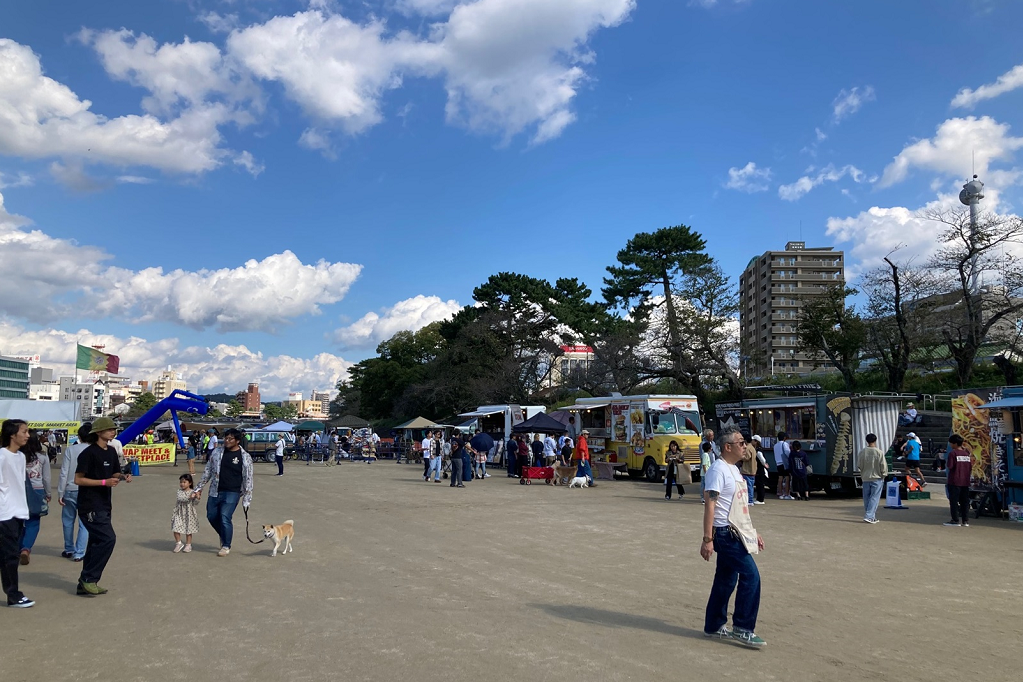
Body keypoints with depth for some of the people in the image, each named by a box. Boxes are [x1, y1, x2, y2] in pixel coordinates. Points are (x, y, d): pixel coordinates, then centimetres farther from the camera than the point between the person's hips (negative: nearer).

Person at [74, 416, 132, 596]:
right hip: (90, 506, -9)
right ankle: (88, 579, -3)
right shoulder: (89, 453, -14)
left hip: (104, 505, 9)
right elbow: (78, 479, -15)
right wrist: (104, 482, -21)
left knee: (97, 542, 11)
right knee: (108, 539, -15)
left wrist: (123, 477, -1)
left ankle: (87, 583, 20)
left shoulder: (111, 452, 10)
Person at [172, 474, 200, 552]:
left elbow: (195, 504, -6)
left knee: (188, 529, 6)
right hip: (179, 513, 2)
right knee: (176, 528, -5)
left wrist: (197, 498, -23)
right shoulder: (179, 491, 1)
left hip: (189, 513, -1)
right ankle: (178, 543, 15)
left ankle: (188, 545, 22)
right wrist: (189, 497, -29)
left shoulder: (193, 492, -3)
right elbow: (180, 498, -18)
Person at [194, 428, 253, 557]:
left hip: (232, 493, -5)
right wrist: (199, 488, 10)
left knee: (225, 517, -12)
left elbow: (248, 479, -3)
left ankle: (226, 546, 7)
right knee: (211, 516, 9)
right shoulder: (217, 452, 4)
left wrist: (246, 499, -5)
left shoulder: (245, 457, -6)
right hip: (215, 491, 5)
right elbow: (207, 471, 12)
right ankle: (224, 535, 37)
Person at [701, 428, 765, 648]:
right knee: (750, 575, -10)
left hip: (735, 533, 10)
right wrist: (707, 539, -23)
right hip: (725, 532, -10)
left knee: (726, 580, 13)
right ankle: (742, 629, -2)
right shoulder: (718, 469, -15)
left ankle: (714, 626, 22)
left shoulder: (734, 470, 15)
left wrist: (753, 531, 22)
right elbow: (710, 504, -20)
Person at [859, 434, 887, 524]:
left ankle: (872, 517, 17)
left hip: (865, 478, 3)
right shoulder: (879, 452, -12)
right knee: (874, 498, -2)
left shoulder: (862, 452, -2)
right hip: (877, 478, -3)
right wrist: (883, 474, 9)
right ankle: (869, 516, -11)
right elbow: (883, 466, -8)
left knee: (867, 498, 11)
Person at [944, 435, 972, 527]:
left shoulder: (952, 453, -11)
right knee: (965, 501, 9)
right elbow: (970, 468, 10)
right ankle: (965, 521, 9)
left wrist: (946, 465, 5)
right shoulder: (967, 454, 8)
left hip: (955, 481, -6)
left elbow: (950, 466, -16)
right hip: (965, 482, 6)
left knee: (954, 501, 0)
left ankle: (956, 520, 0)